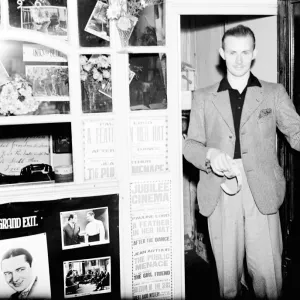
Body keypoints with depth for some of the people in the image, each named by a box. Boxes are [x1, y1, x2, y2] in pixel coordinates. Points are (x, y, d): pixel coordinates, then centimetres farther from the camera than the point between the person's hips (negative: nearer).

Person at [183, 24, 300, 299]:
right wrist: (210, 154, -13)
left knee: (267, 270, -1)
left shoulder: (274, 93, 11)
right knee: (227, 270, 6)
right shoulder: (204, 98, 12)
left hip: (262, 191, 0)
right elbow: (191, 144, 10)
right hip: (220, 193, 1)